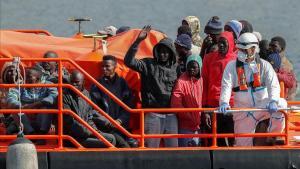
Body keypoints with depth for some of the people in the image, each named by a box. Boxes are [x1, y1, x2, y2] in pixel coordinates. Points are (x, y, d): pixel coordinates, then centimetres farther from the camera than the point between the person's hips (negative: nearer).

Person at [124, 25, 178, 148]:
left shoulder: (175, 67, 10)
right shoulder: (148, 64, 2)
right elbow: (129, 61, -11)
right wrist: (138, 41, -18)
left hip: (171, 115, 3)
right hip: (153, 114, -3)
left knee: (173, 147, 5)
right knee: (151, 148, -2)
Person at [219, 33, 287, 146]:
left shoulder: (264, 65, -1)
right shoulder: (232, 66, 0)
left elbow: (273, 85, -13)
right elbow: (226, 86, -13)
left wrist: (273, 101, -34)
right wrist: (224, 102, -33)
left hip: (262, 106, -1)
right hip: (243, 110, 1)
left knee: (280, 104, -29)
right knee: (243, 144, -4)